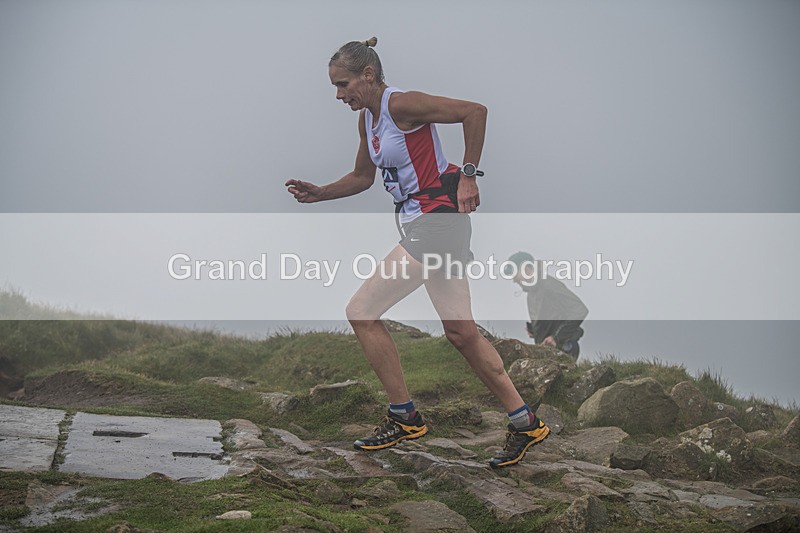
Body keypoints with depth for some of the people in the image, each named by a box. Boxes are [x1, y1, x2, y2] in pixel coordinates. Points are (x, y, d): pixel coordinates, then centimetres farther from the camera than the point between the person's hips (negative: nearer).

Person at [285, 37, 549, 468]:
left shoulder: (400, 104, -15)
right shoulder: (367, 117, 12)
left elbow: (473, 111, -20)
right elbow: (362, 178, 22)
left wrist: (468, 175, -20)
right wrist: (318, 194, 8)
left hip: (435, 219, -10)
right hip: (419, 225, 10)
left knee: (362, 311, -7)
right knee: (460, 332, 12)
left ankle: (404, 417, 4)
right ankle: (525, 424, 20)